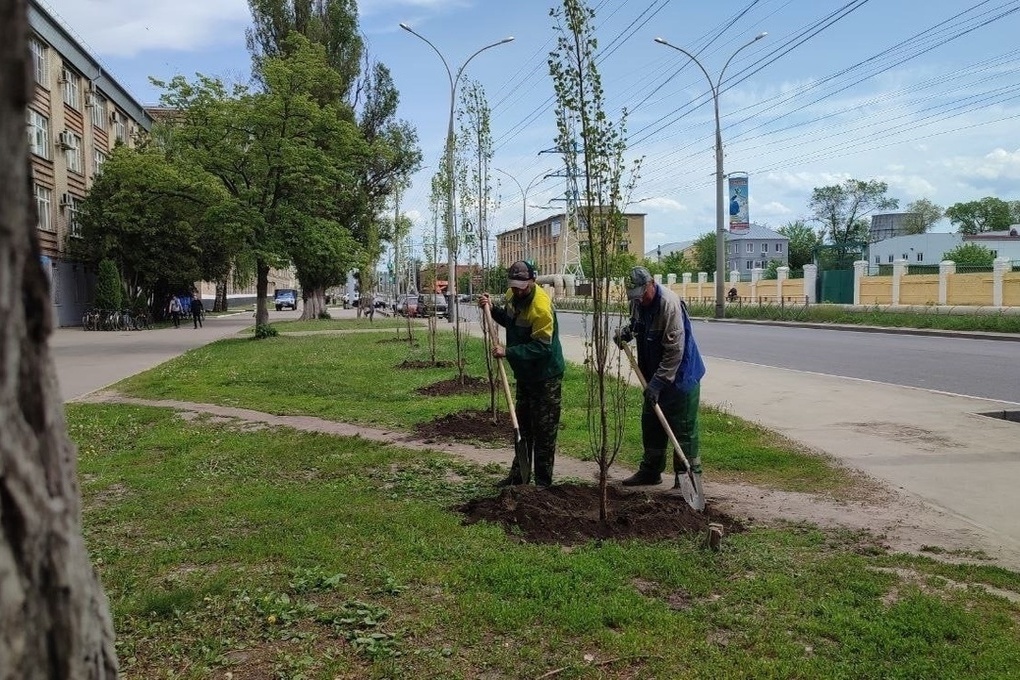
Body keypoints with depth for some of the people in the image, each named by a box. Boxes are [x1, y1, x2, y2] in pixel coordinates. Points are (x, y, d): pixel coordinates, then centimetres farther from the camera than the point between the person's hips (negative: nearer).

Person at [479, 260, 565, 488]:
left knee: (544, 431, -2)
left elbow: (541, 347, -28)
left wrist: (508, 352, -29)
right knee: (523, 426, 18)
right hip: (524, 373, 9)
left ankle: (543, 483, 7)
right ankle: (518, 474, 30)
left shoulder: (541, 307, -27)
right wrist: (492, 309, 1)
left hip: (546, 376, -9)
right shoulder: (512, 295, 0)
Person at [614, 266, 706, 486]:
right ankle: (650, 470, 30)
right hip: (655, 376, 9)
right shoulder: (638, 302, 0)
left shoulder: (669, 303, -25)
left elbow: (675, 349, -27)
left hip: (680, 375, -9)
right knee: (651, 424, 16)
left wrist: (658, 382, -26)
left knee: (683, 428, -3)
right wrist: (626, 330, -1)